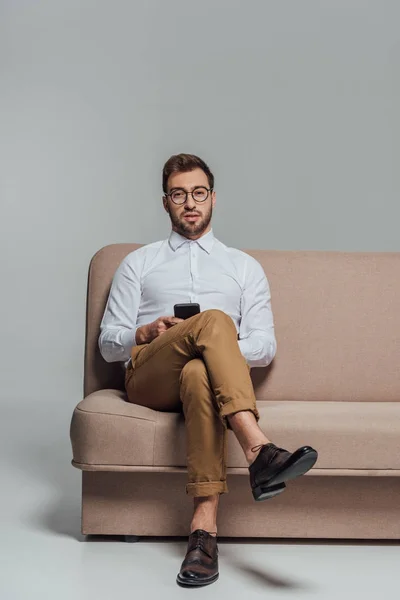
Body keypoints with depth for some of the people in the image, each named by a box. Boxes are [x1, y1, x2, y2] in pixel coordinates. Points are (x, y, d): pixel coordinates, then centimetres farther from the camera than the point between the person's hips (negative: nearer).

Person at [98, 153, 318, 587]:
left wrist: (223, 349, -8)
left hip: (211, 377, 1)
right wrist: (146, 333, -7)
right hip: (148, 379, 0)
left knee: (198, 374, -41)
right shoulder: (138, 263, 24)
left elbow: (265, 346, 13)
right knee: (212, 319, -34)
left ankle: (205, 525, -48)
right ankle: (259, 451, -50)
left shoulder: (244, 267, 24)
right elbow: (108, 343, 16)